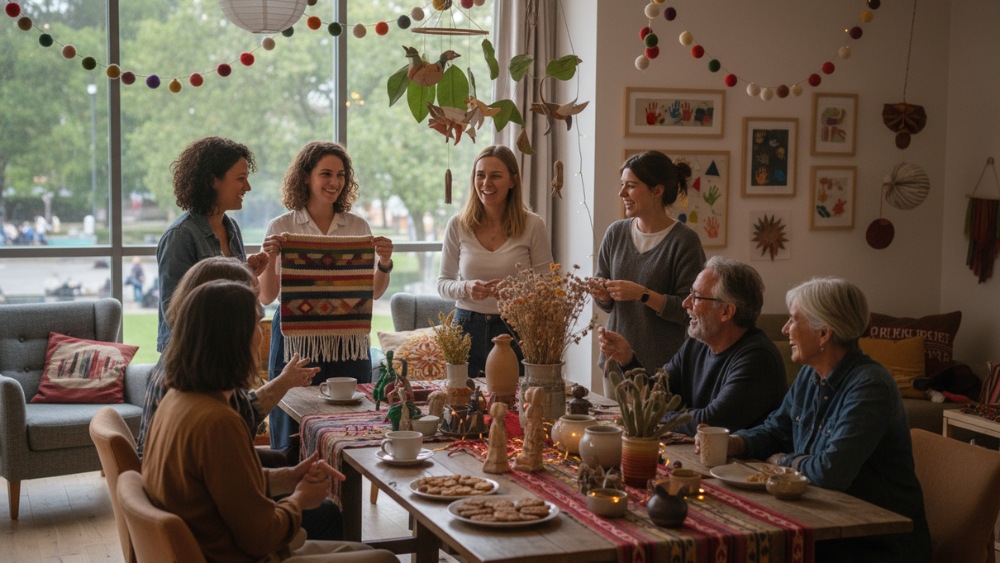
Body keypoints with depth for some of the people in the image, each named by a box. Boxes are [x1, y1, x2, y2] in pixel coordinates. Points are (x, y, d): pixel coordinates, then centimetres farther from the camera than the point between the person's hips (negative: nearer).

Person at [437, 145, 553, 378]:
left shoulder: (532, 225, -3)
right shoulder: (458, 225, 1)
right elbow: (443, 283, 7)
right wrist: (465, 288, -14)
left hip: (516, 331, -1)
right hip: (467, 329, 1)